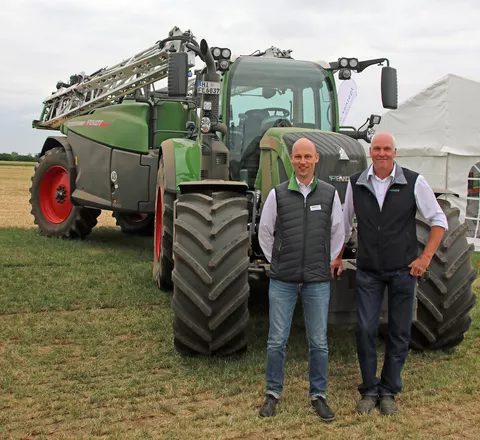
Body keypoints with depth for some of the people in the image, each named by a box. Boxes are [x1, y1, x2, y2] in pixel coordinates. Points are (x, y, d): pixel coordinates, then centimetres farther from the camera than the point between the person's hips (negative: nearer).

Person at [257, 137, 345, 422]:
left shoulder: (330, 194, 2)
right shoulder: (278, 194, -1)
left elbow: (338, 233, 12)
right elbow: (265, 233, 9)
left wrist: (328, 264, 11)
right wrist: (276, 262, 9)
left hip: (318, 281, 1)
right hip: (283, 281, -1)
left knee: (319, 342, 6)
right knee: (277, 340, 4)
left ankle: (319, 395, 20)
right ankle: (273, 393, 19)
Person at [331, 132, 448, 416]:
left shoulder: (414, 182, -6)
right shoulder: (356, 184, 2)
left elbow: (439, 221, -1)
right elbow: (345, 223, 15)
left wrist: (426, 258, -8)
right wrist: (338, 256, 14)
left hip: (403, 270, -1)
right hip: (368, 271, 1)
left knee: (400, 333, 6)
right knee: (366, 330, -1)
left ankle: (389, 392, 20)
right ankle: (369, 390, 14)